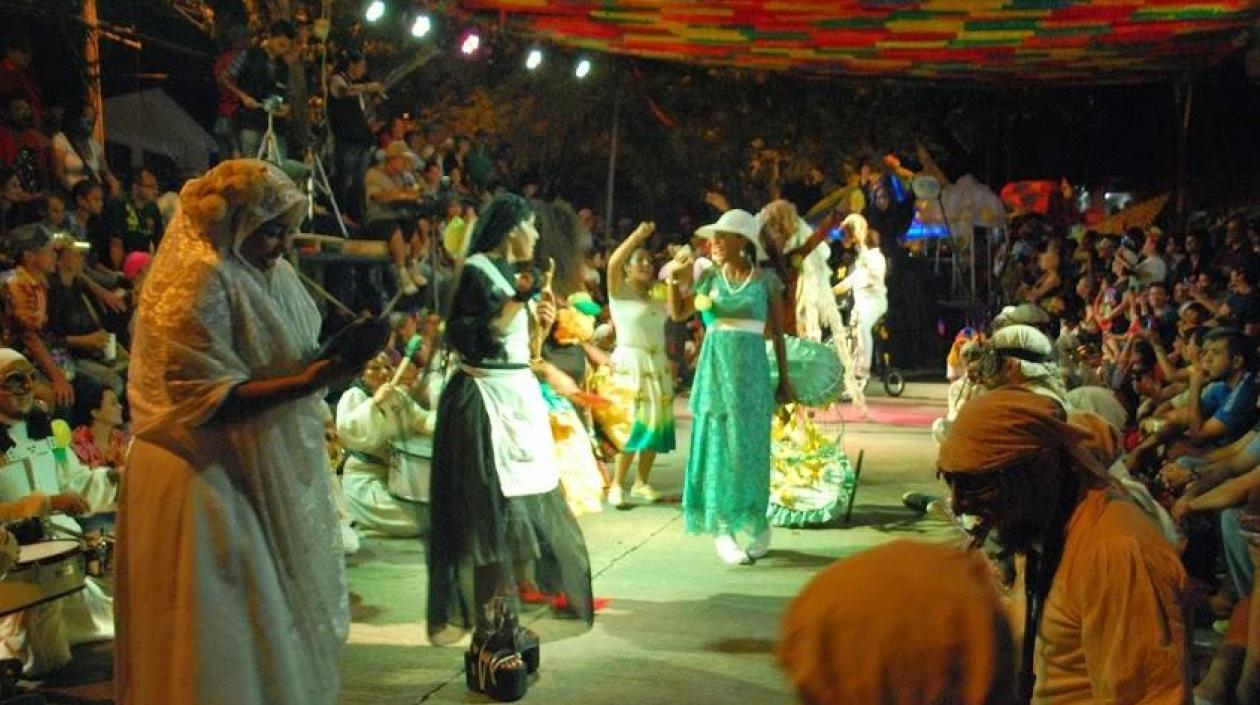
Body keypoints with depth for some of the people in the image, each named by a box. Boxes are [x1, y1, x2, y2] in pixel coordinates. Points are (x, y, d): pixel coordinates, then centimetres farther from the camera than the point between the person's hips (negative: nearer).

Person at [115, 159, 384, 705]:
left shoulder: (271, 271, 8)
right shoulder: (198, 282, -19)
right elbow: (204, 400, -23)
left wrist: (333, 360, -2)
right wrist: (304, 382, -29)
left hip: (271, 471, 9)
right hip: (211, 479, -9)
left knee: (282, 614, 17)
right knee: (226, 637, 0)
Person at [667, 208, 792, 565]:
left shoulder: (766, 280, 1)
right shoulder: (710, 277, 6)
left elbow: (778, 333, 4)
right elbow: (677, 313, 4)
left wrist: (784, 380, 3)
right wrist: (675, 279, -10)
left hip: (751, 369, -2)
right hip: (715, 367, 2)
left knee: (749, 446, 0)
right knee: (717, 444, 0)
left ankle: (755, 526, 13)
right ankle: (724, 529, 4)